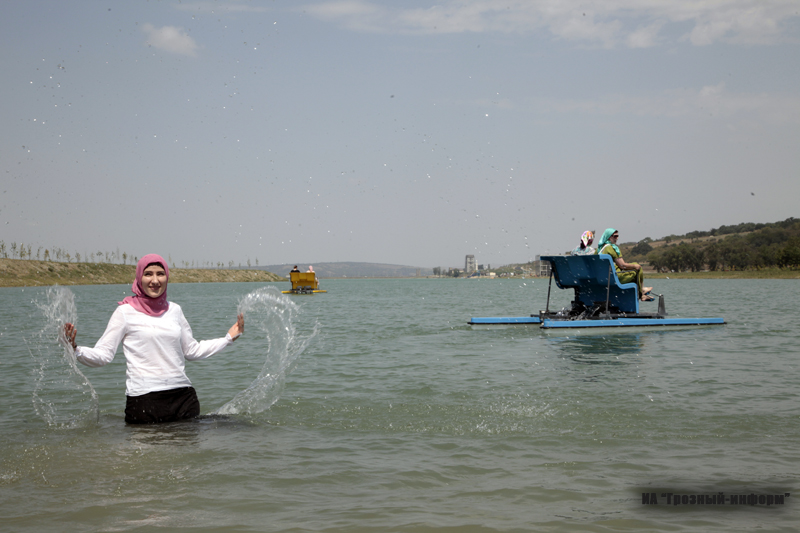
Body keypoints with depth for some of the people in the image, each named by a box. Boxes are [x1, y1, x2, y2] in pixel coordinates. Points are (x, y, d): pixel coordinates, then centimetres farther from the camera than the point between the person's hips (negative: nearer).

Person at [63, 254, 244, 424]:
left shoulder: (174, 310, 12)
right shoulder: (126, 312, -1)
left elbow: (191, 350, 22)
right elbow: (103, 355, -4)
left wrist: (228, 338, 22)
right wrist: (76, 350, -21)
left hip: (183, 395, 4)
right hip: (144, 399, -4)